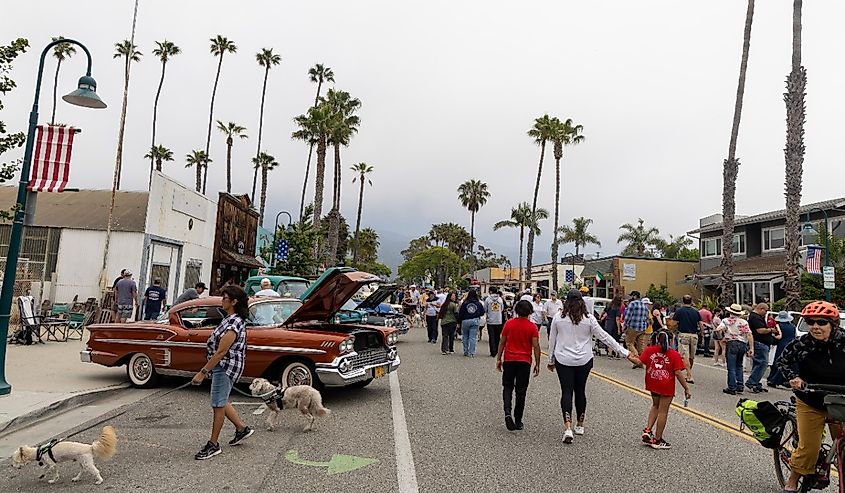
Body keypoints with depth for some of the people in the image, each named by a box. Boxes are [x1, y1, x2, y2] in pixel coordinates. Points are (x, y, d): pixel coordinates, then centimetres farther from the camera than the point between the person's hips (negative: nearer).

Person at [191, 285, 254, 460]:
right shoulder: (231, 319, 10)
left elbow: (221, 352, -24)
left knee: (218, 404, 0)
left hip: (226, 367, -10)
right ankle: (242, 428, 33)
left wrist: (203, 372, -21)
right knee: (221, 402, 20)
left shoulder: (234, 323, -23)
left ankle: (213, 444, 12)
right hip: (222, 367, 10)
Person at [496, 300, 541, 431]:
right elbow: (536, 346, -6)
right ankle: (518, 421, 14)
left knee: (507, 388, 12)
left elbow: (502, 343, 2)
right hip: (525, 361, 0)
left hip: (509, 360, 1)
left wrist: (498, 359, 10)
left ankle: (507, 413, -11)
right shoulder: (532, 327, -5)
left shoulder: (509, 324, -2)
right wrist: (537, 364, 2)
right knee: (521, 391, 8)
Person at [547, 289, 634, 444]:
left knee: (567, 392, 0)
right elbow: (604, 337, -4)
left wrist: (551, 360, 17)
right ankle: (580, 425, 29)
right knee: (580, 391, 15)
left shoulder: (558, 318, -4)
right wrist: (626, 353, 2)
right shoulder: (589, 319, -6)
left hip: (563, 360, -1)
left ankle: (568, 428, -14)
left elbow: (552, 341, 3)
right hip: (584, 361, 1)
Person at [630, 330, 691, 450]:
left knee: (655, 406, 26)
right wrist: (686, 388, -4)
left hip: (652, 385, 3)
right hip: (667, 388, -3)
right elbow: (678, 373, -12)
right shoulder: (674, 354, -10)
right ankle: (657, 440, 16)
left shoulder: (649, 350, -5)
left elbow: (640, 362, -8)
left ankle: (647, 430, 19)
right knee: (663, 412, 8)